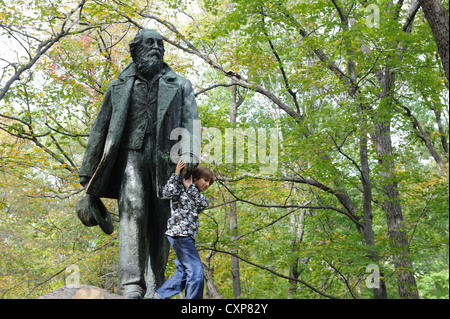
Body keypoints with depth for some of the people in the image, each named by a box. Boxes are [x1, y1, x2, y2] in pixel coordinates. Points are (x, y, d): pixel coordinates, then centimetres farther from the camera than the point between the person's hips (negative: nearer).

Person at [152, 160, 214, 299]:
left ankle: (160, 296, 19)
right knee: (196, 270, -12)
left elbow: (204, 204, 2)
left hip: (187, 236, 9)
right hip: (179, 234, -9)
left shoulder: (197, 195, 24)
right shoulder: (180, 188, 2)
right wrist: (176, 174, -13)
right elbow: (168, 192, -18)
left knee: (183, 271, 14)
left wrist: (190, 188, -1)